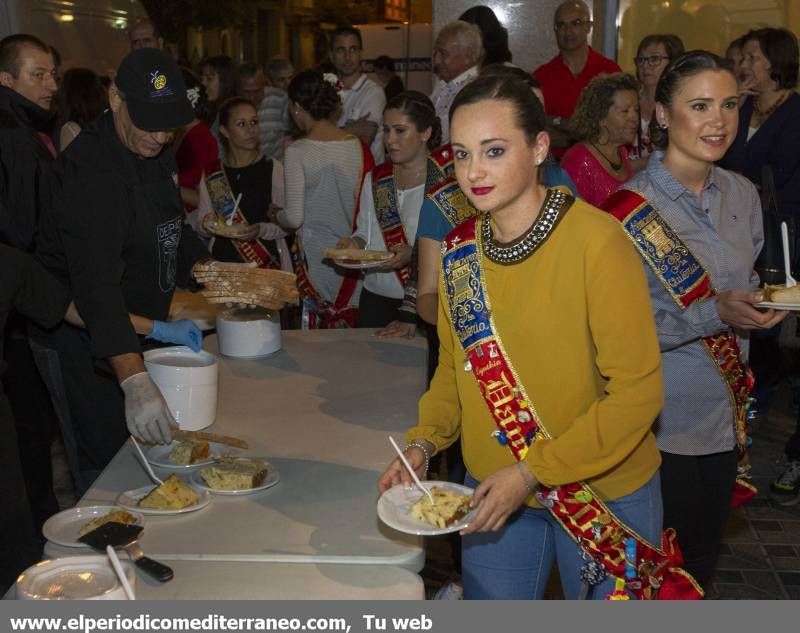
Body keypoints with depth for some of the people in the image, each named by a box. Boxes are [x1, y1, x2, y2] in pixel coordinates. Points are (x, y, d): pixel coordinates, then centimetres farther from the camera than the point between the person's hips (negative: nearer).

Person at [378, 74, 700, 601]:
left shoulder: (598, 241, -20)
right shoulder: (459, 249, -2)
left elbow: (638, 391, -19)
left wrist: (534, 470, -21)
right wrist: (423, 442, -5)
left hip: (603, 495, -4)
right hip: (493, 492, 5)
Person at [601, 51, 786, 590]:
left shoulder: (742, 194, 2)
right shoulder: (633, 210, -18)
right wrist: (716, 314, -27)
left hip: (726, 415, 6)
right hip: (664, 423, -6)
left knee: (705, 557, 22)